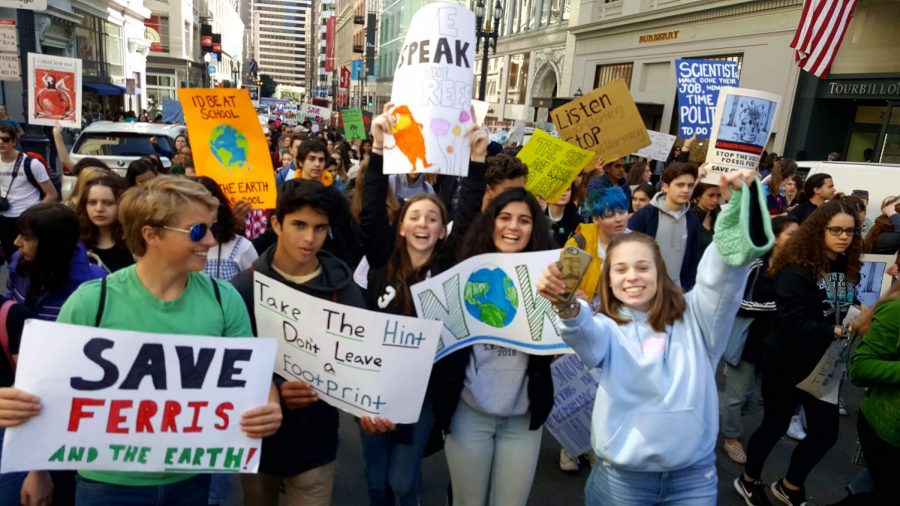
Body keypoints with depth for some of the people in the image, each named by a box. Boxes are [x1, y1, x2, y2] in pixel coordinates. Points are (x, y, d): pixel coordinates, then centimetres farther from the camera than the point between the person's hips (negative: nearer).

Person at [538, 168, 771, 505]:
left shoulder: (694, 316, 1)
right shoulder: (608, 327, -2)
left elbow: (721, 278, -18)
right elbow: (587, 337, -25)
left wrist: (739, 210, -34)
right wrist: (567, 306, -48)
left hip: (693, 475, 1)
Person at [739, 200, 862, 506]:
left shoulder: (848, 268, 3)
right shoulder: (797, 269, -20)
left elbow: (846, 310, 8)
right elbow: (793, 322, -27)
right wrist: (836, 331, -37)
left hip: (823, 363, 6)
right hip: (788, 362, -6)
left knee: (825, 432, 10)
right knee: (775, 426, 9)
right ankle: (749, 481, 34)